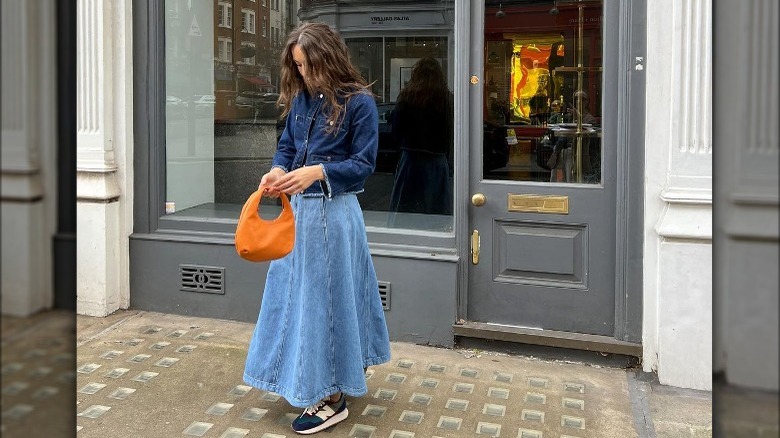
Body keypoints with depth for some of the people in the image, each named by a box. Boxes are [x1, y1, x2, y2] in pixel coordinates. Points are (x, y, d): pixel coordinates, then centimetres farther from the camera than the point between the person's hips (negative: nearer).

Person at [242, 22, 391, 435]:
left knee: (326, 296, 0)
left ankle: (331, 397, 14)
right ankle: (308, 380, 34)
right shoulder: (300, 99, 8)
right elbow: (286, 147, 12)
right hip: (297, 208, 7)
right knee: (297, 291, 14)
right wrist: (278, 170, -10)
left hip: (333, 212, -7)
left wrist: (318, 171, -24)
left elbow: (363, 164, -11)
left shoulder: (359, 102, -10)